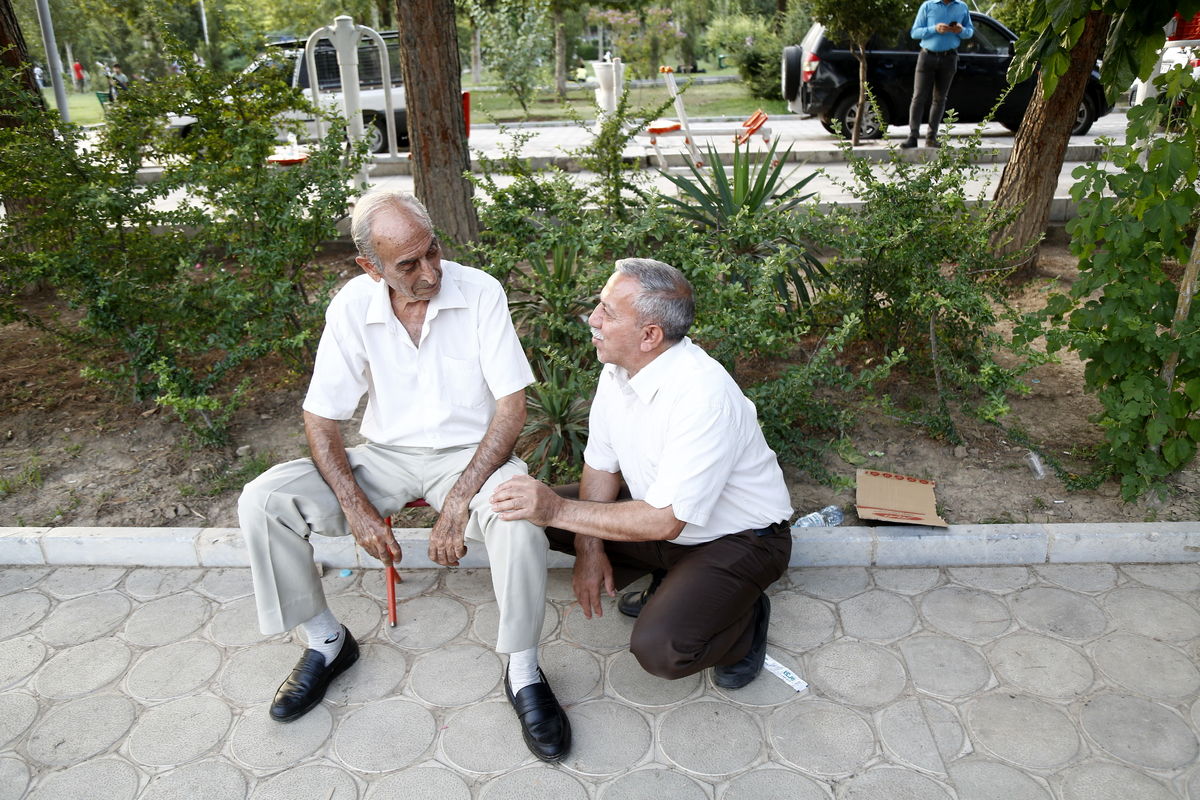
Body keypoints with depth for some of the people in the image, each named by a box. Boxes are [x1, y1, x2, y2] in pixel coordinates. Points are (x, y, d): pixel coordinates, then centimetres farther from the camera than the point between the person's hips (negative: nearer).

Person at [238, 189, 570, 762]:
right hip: (385, 457, 3)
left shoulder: (480, 292, -14)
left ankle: (522, 671, -12)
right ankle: (326, 641, 8)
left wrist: (458, 503, -22)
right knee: (263, 500, -14)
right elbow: (321, 418, -2)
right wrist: (358, 509, -15)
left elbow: (512, 404, -15)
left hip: (468, 454, -3)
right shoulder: (353, 306, -7)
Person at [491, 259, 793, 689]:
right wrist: (590, 548, -9)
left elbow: (664, 521, -32)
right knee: (535, 511, -1)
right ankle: (669, 583, 10)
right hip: (664, 515, 8)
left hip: (737, 538, -8)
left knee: (658, 648, -30)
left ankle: (743, 617, 4)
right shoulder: (619, 369, -7)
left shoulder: (703, 395, -33)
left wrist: (559, 510, -32)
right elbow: (601, 465, 2)